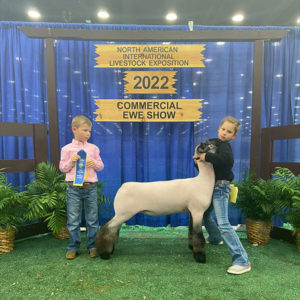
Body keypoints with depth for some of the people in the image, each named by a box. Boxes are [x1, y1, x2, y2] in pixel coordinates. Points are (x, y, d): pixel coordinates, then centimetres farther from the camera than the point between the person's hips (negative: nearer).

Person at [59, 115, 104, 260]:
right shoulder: (67, 149, 3)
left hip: (90, 187, 1)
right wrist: (71, 161, -13)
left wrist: (95, 163, -11)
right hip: (73, 187, -1)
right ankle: (73, 247, 21)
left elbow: (101, 166, 10)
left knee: (92, 219, 8)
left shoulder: (93, 148, 7)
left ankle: (93, 246, 22)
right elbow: (62, 168, 5)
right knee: (73, 219, 6)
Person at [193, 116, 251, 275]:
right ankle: (215, 238, 52)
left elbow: (227, 159, -39)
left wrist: (206, 156, -31)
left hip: (220, 187, -9)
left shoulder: (224, 146, -16)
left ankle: (242, 261, -8)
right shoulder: (212, 142, 9)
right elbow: (201, 154, 16)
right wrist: (199, 157, -7)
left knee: (223, 223, -15)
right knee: (205, 214, 26)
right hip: (210, 186, 9)